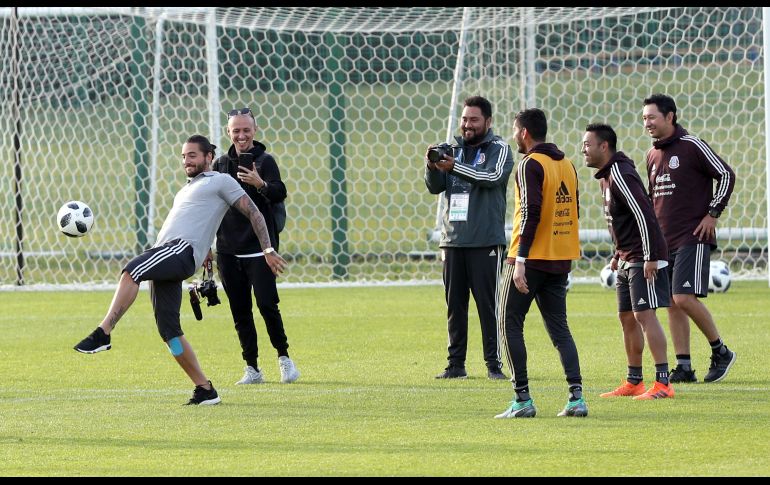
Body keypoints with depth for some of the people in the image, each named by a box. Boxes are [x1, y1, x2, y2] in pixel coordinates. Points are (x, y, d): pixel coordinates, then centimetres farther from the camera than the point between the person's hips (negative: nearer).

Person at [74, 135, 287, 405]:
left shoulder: (221, 181, 10)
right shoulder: (187, 189, 35)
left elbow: (253, 213, 5)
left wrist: (268, 251, -2)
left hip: (183, 250, -9)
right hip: (165, 254, 9)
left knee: (131, 271, -33)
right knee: (169, 331, 0)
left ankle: (103, 334, -42)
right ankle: (205, 391, 4)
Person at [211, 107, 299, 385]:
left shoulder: (264, 161, -3)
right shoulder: (221, 164, 11)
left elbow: (280, 194, -18)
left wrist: (260, 184, -39)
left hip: (259, 249, -5)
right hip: (227, 251, 5)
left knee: (267, 304, -12)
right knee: (240, 310, 4)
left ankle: (283, 356, 6)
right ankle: (252, 369, 9)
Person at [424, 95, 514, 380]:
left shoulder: (499, 149, 0)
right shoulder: (453, 149, 13)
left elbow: (492, 177, -18)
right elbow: (435, 187, 7)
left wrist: (454, 167, -28)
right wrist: (432, 167, -15)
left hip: (486, 242, -4)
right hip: (452, 239, 4)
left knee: (488, 304, -4)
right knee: (455, 305, 5)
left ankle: (494, 364, -1)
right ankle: (456, 364, 9)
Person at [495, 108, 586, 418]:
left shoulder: (530, 165, -11)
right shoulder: (567, 165, 12)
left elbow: (530, 213, -19)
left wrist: (520, 260, -20)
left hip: (532, 259, -7)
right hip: (561, 261, 7)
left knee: (510, 325, 2)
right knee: (559, 327, 10)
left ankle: (522, 400, -4)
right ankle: (576, 396, -2)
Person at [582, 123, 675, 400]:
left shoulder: (620, 175, -17)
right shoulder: (606, 177, 15)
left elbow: (644, 214, -23)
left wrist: (650, 257, -24)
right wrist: (619, 255, 22)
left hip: (644, 260, -10)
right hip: (627, 260, 10)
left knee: (644, 315, -14)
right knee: (627, 317, 12)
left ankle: (663, 384, -15)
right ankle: (634, 382, 19)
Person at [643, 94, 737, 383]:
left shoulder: (692, 146, -8)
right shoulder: (653, 155, 14)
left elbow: (726, 175, -7)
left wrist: (712, 213, -10)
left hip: (693, 237, -7)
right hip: (664, 240, 7)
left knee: (685, 297, -16)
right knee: (672, 304, 4)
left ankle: (720, 351, 1)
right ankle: (683, 367, 8)